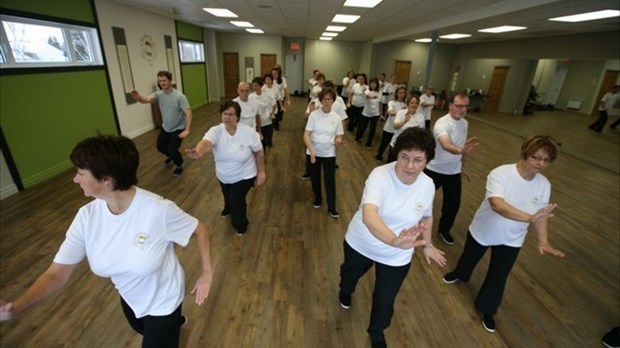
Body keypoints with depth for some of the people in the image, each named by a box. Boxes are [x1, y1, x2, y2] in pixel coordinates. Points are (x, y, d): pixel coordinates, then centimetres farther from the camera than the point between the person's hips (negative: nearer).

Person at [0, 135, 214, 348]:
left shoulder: (159, 210, -34)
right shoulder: (87, 217, -18)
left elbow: (200, 230, -20)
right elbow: (57, 274, -15)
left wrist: (207, 273, -21)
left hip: (162, 301, -6)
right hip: (129, 298, 7)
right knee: (143, 330, 36)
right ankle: (173, 323, 66)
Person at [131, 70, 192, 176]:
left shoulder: (179, 96, -22)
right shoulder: (158, 94, -8)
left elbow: (188, 113, -25)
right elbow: (147, 99, -27)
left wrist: (187, 130, -33)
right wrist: (139, 98, -52)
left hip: (178, 129, -6)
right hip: (165, 128, 6)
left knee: (172, 149, -14)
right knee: (160, 147, 19)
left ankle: (179, 165, 16)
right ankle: (171, 156, 52)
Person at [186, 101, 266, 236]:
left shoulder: (249, 132, -22)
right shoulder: (215, 131, -21)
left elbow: (259, 152, -10)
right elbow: (206, 143, -43)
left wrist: (261, 172, -7)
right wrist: (198, 152, -66)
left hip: (244, 176, -3)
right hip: (223, 176, 4)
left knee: (237, 200, -1)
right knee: (228, 196, 28)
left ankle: (240, 224, 32)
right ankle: (229, 209, 65)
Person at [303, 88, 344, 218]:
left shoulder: (336, 117, -2)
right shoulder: (314, 114, -10)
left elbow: (339, 136, 5)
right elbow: (306, 135, -15)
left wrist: (338, 140, -20)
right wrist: (311, 150, -30)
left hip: (329, 153, 1)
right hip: (314, 152, 0)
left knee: (330, 180, 2)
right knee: (315, 178, 15)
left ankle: (331, 208, 15)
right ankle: (317, 198, 41)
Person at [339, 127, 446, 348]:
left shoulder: (428, 185, -16)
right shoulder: (380, 175, -32)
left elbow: (426, 216, 4)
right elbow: (368, 215, -49)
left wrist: (427, 245, 14)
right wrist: (394, 240, -66)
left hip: (396, 257, 2)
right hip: (360, 244, -1)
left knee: (385, 300, 18)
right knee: (351, 273, 31)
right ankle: (345, 291, 70)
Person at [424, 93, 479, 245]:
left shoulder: (464, 123, 2)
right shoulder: (442, 123, -24)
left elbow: (462, 147, 14)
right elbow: (445, 144, -44)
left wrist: (463, 166, 18)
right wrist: (459, 150, -63)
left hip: (454, 172, 6)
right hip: (435, 170, -6)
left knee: (453, 203, 12)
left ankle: (444, 229, 34)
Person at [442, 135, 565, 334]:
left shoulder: (544, 185, -12)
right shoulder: (500, 173, -29)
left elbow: (540, 215, -4)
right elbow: (497, 205, -42)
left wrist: (543, 241, -18)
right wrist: (529, 218, -53)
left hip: (511, 240, 3)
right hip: (482, 230, -2)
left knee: (498, 277, 13)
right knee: (469, 257, 25)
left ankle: (487, 310, 38)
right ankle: (459, 274, 60)